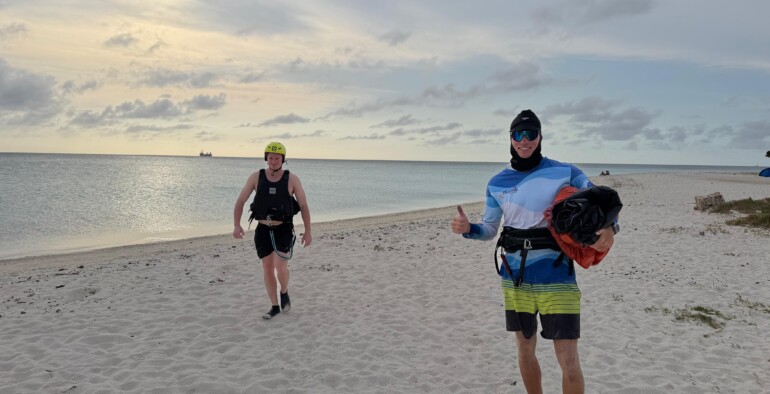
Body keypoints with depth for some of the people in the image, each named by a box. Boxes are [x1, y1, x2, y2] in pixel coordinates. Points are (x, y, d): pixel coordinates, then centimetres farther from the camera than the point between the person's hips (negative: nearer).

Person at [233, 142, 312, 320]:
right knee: (268, 270, 8)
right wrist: (236, 225, -19)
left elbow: (304, 206, -4)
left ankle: (284, 292, 18)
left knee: (281, 268, -16)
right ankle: (275, 307, 24)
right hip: (263, 230, 3)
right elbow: (240, 202, -5)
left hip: (283, 230, -2)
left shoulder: (292, 179, -9)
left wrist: (308, 231, -7)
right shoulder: (256, 177, -5)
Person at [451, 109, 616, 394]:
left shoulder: (565, 173, -4)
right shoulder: (497, 183, 6)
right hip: (515, 279, 4)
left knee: (569, 363, -4)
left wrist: (608, 228, -23)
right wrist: (467, 228, -10)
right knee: (525, 353, 17)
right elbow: (489, 229, 12)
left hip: (556, 277, -3)